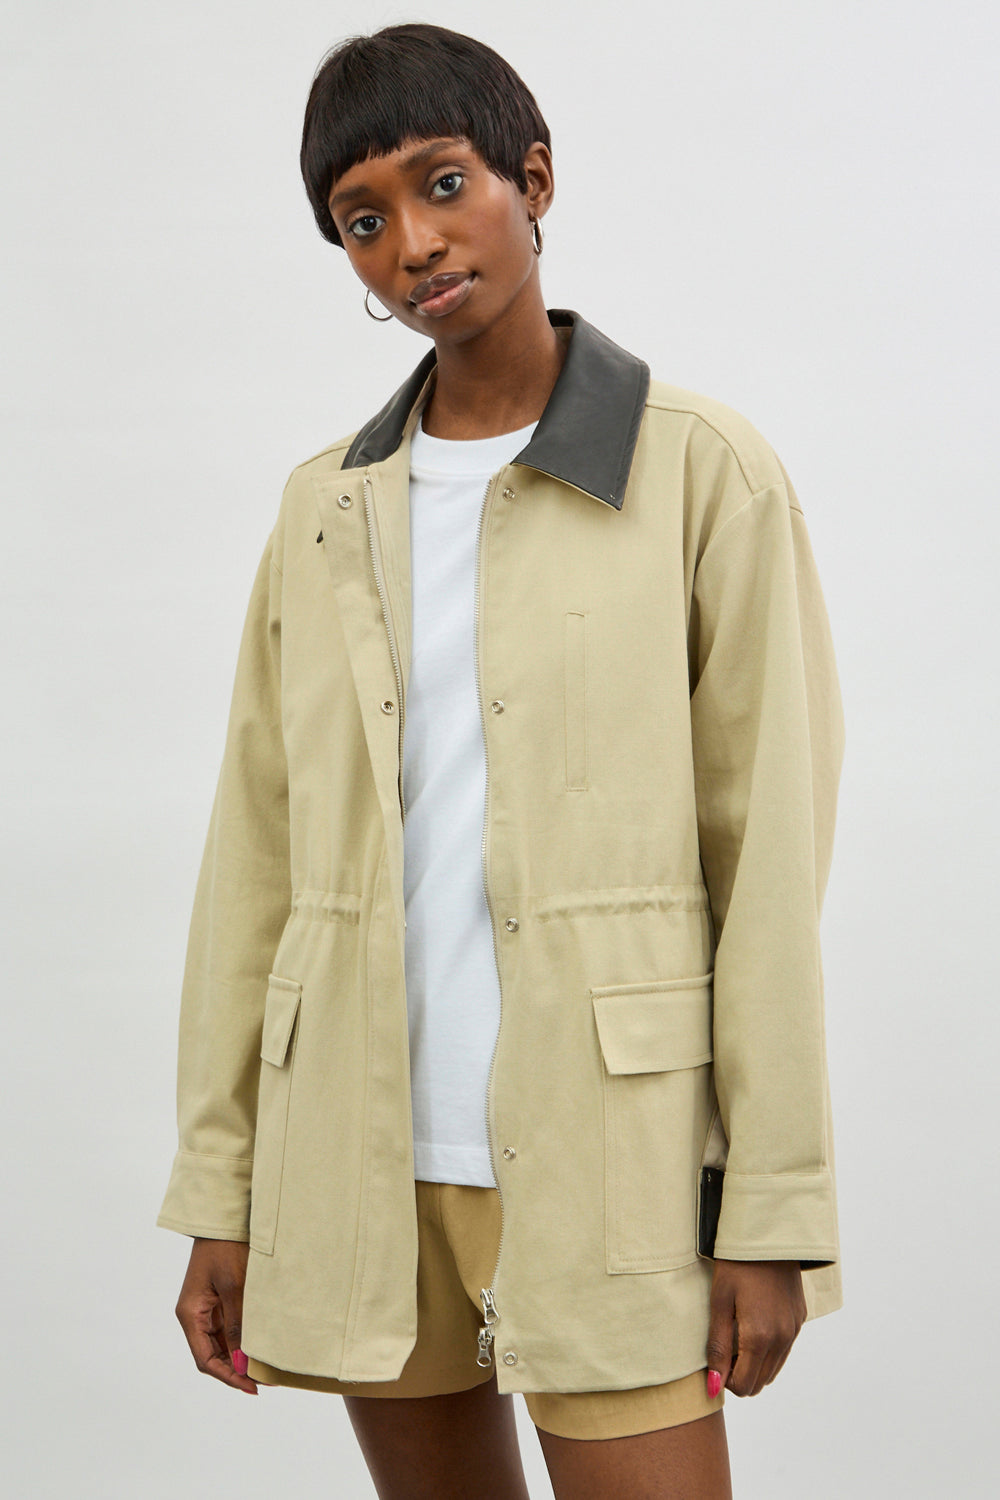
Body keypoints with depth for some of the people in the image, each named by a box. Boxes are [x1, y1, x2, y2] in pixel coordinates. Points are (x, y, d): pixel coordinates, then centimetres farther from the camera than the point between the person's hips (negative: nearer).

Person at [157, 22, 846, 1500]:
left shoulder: (705, 474, -5)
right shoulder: (328, 515, 8)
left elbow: (771, 848, -6)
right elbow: (259, 856, 8)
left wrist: (776, 1213, -9)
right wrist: (219, 1195, 6)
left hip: (606, 1150, -4)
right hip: (360, 1156, 4)